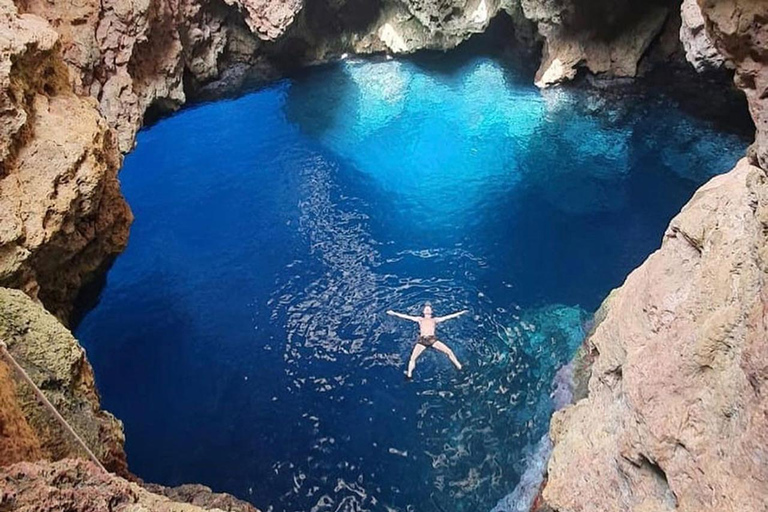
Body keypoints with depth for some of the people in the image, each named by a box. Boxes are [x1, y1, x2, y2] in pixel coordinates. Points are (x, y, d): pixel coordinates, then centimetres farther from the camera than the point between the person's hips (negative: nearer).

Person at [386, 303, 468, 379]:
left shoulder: (435, 319, 23)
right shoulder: (420, 319, 24)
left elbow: (447, 317, 21)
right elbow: (406, 316, 21)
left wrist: (460, 313, 18)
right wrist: (394, 313, 16)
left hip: (433, 339, 0)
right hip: (422, 340, 0)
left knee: (449, 351, -12)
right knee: (413, 358, -12)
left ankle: (460, 367, -1)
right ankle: (409, 374, -3)